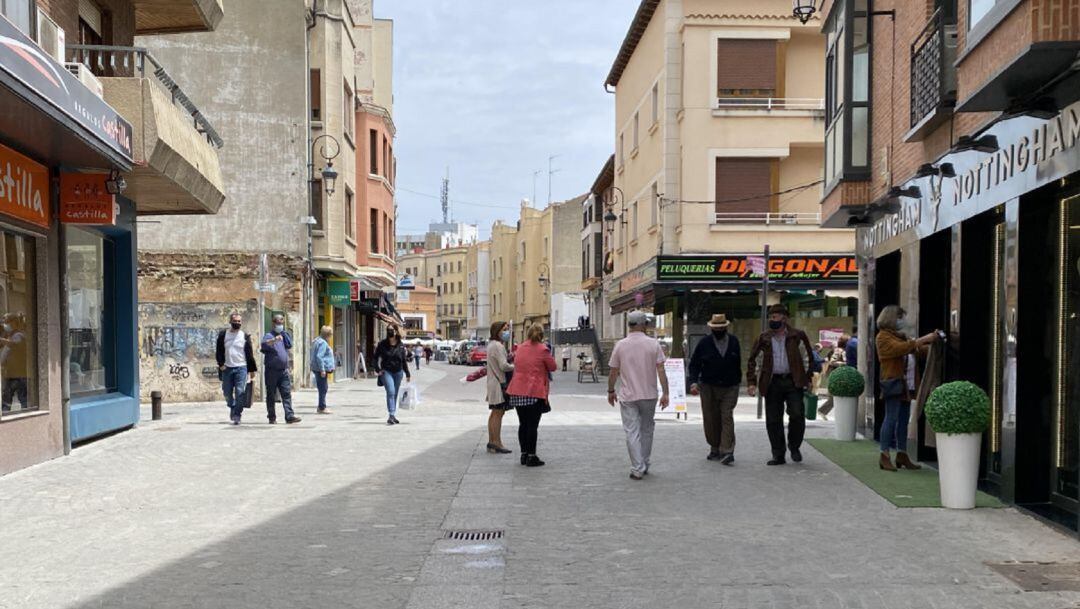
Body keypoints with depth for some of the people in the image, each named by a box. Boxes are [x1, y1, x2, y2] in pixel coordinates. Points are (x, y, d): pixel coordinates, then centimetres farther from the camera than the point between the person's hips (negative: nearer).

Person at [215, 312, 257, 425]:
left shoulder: (245, 336, 4)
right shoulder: (223, 334, 5)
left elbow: (250, 354, 7)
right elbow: (219, 351, 6)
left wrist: (252, 370, 5)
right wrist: (221, 364, -7)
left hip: (241, 367, -1)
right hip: (227, 368, 1)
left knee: (240, 392, -10)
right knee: (227, 392, 8)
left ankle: (237, 415, -4)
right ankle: (232, 407, 35)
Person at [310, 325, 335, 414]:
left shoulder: (317, 340, 17)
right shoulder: (323, 343, -15)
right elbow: (319, 357, -23)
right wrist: (322, 370, -22)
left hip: (318, 369, 11)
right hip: (321, 369, -11)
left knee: (323, 388, 16)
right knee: (323, 388, -5)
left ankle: (321, 407, 20)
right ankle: (322, 408, -2)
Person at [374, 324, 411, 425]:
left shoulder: (401, 345, 2)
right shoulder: (382, 344, -4)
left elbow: (404, 360, 8)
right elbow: (376, 357, 4)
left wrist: (407, 373, 7)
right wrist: (378, 369, -7)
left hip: (398, 372, 3)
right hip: (386, 371, -3)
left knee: (395, 394, 11)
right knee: (391, 392, -18)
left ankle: (393, 416, 23)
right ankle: (391, 416, -20)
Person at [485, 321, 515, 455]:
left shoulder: (492, 344, 17)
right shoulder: (498, 346, -15)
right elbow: (503, 366, -21)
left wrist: (509, 357, 4)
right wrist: (516, 366, -7)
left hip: (493, 382, 11)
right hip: (499, 383, -11)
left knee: (494, 413, 14)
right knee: (498, 413, -9)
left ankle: (491, 442, 20)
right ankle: (497, 444, -8)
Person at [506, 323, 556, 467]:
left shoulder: (520, 348, 9)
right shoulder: (542, 349, -9)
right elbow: (552, 367, -1)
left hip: (517, 392, 6)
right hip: (534, 392, -5)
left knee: (523, 424, 13)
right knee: (532, 425, -2)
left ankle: (524, 455, 18)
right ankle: (531, 457, -1)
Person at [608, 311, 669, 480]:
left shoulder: (620, 345, -4)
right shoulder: (653, 344, -4)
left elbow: (613, 372, 1)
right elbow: (661, 370, -8)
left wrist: (611, 391, 15)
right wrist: (665, 393, -2)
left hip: (627, 396, -1)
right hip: (649, 395, 1)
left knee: (632, 432, 2)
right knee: (647, 430, 17)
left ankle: (637, 469, -1)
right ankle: (644, 465, 25)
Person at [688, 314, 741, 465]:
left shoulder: (734, 342, 6)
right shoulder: (704, 343, 0)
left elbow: (738, 363, 16)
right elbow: (694, 364, 0)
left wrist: (738, 381, 17)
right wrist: (693, 382, -13)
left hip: (730, 388, 0)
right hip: (708, 388, 0)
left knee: (727, 417, -10)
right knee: (711, 419, 5)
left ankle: (727, 452, -13)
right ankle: (715, 449, 19)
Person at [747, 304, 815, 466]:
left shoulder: (797, 336, 4)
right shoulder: (764, 338, 8)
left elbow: (808, 357, 10)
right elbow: (753, 360, 12)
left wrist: (808, 379, 4)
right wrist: (752, 382, 4)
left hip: (793, 381, -2)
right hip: (772, 384, 2)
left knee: (797, 415, -14)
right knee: (773, 421, 2)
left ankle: (794, 447, 10)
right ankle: (778, 455, 12)